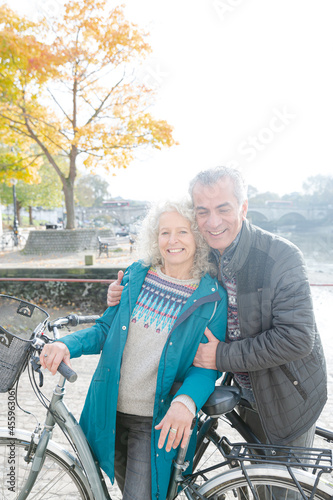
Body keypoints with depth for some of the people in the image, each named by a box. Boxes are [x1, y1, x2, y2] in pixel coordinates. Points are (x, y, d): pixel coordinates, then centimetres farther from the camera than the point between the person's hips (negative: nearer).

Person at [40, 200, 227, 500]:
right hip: (110, 409, 4)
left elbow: (208, 365, -9)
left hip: (157, 423, -4)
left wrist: (186, 401, -28)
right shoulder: (137, 275, 1)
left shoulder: (212, 298, -9)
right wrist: (67, 345, -12)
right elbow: (106, 328, 6)